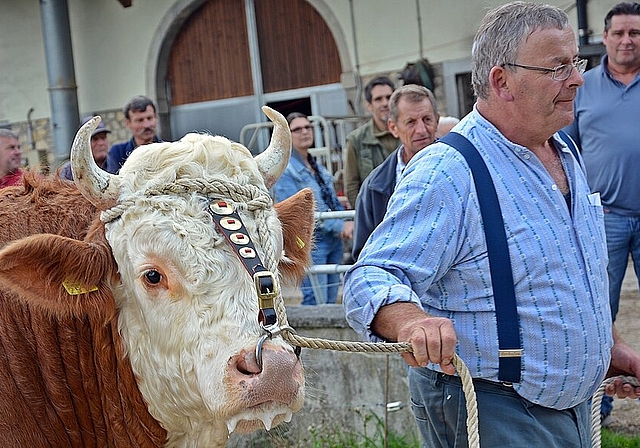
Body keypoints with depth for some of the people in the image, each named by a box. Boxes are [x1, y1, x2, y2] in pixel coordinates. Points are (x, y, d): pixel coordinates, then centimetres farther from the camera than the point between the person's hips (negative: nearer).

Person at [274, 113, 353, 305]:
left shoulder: (318, 166, 16)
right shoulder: (284, 170, -10)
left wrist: (346, 224, -1)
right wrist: (338, 226, -18)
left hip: (334, 240, 8)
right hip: (310, 242, -8)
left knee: (331, 301, 11)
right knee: (316, 302, -10)